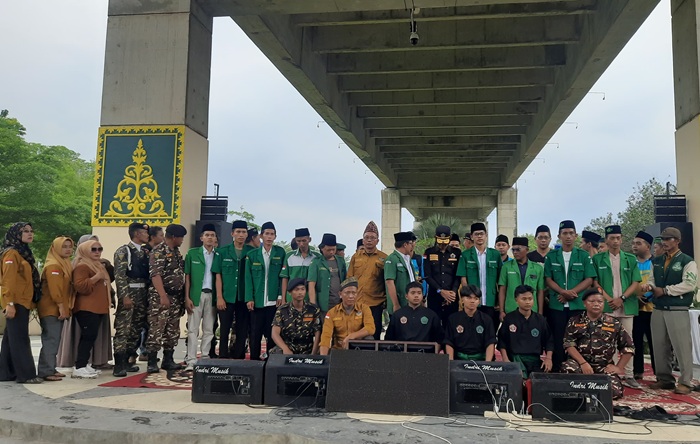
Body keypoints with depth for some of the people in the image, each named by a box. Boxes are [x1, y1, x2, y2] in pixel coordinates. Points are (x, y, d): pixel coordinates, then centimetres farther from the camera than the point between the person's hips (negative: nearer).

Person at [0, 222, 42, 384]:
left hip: (23, 302, 9)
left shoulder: (24, 253, 18)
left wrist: (30, 302, 16)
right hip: (16, 303, -9)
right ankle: (26, 374, -5)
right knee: (20, 339, -7)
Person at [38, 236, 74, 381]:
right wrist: (61, 306, -23)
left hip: (57, 309, 10)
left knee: (54, 340, 12)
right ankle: (46, 371, -8)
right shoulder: (53, 266, -14)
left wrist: (65, 307, 15)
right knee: (50, 340, -10)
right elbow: (55, 288, -21)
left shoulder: (65, 264, 17)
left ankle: (50, 369, 18)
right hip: (51, 309, -10)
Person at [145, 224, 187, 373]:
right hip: (161, 297, -9)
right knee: (156, 329, -7)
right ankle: (152, 362, -1)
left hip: (176, 296, 9)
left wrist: (182, 296, 16)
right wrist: (163, 296, -26)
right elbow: (155, 275, -20)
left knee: (173, 330, 11)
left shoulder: (177, 252, 15)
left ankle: (168, 360, 19)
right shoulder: (159, 251, -12)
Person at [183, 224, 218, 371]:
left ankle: (205, 359, 13)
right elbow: (187, 277, 1)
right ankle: (191, 361, 1)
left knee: (209, 330, 6)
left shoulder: (219, 255, 7)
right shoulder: (192, 253, 3)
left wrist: (219, 297, -1)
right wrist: (187, 297, -6)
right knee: (193, 329, -2)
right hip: (196, 295, -2)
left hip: (212, 296, 2)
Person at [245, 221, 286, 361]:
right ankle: (254, 359, 13)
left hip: (274, 301, 0)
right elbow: (248, 278, 2)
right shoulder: (252, 254, 5)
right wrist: (249, 299, -6)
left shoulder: (280, 253, 6)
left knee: (272, 333, 2)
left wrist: (281, 295, -4)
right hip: (257, 301, 0)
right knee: (255, 332, 4)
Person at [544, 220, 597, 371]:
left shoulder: (584, 256, 7)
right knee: (557, 341, 1)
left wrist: (571, 293, -12)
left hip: (578, 305, 0)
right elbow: (548, 279, 2)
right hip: (556, 306, 0)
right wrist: (563, 292, -14)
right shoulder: (551, 256, 8)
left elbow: (589, 280, 0)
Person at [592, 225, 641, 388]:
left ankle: (629, 376, 10)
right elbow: (595, 283, 1)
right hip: (606, 306, -1)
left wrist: (621, 298, -8)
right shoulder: (598, 259, 5)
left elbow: (636, 283, 5)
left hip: (627, 306, 2)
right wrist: (609, 299, -9)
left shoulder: (631, 259, 10)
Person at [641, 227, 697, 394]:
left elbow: (689, 284, -14)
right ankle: (664, 379, 20)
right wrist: (649, 285, -8)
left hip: (678, 311, -6)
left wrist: (665, 290, -13)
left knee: (682, 347, -4)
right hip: (657, 310, 6)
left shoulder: (687, 261, -4)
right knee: (659, 346, 10)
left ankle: (685, 382, 4)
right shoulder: (656, 261, 14)